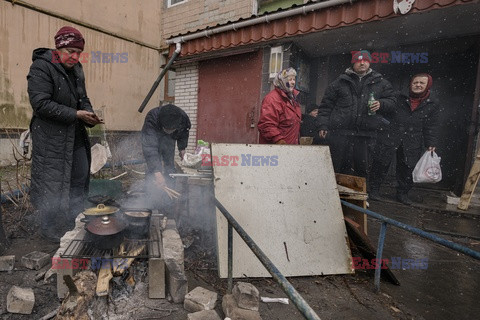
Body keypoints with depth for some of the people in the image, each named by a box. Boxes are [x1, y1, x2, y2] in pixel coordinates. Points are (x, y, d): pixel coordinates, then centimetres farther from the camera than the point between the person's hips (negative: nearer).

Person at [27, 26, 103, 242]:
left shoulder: (76, 69, 12)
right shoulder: (41, 68, -12)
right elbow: (41, 104, -19)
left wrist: (89, 114, -5)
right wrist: (76, 114, -21)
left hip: (75, 135, 8)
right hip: (49, 136, -8)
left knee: (80, 176, 12)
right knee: (51, 183, 0)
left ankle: (73, 222, 31)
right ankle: (50, 229, 19)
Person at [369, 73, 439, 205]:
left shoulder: (431, 107, 10)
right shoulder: (398, 99, 5)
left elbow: (431, 128, 9)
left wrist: (431, 144, 1)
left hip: (411, 145, 2)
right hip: (389, 140, -2)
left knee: (407, 169, 7)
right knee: (381, 165, 2)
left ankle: (402, 193, 27)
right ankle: (374, 189, 17)